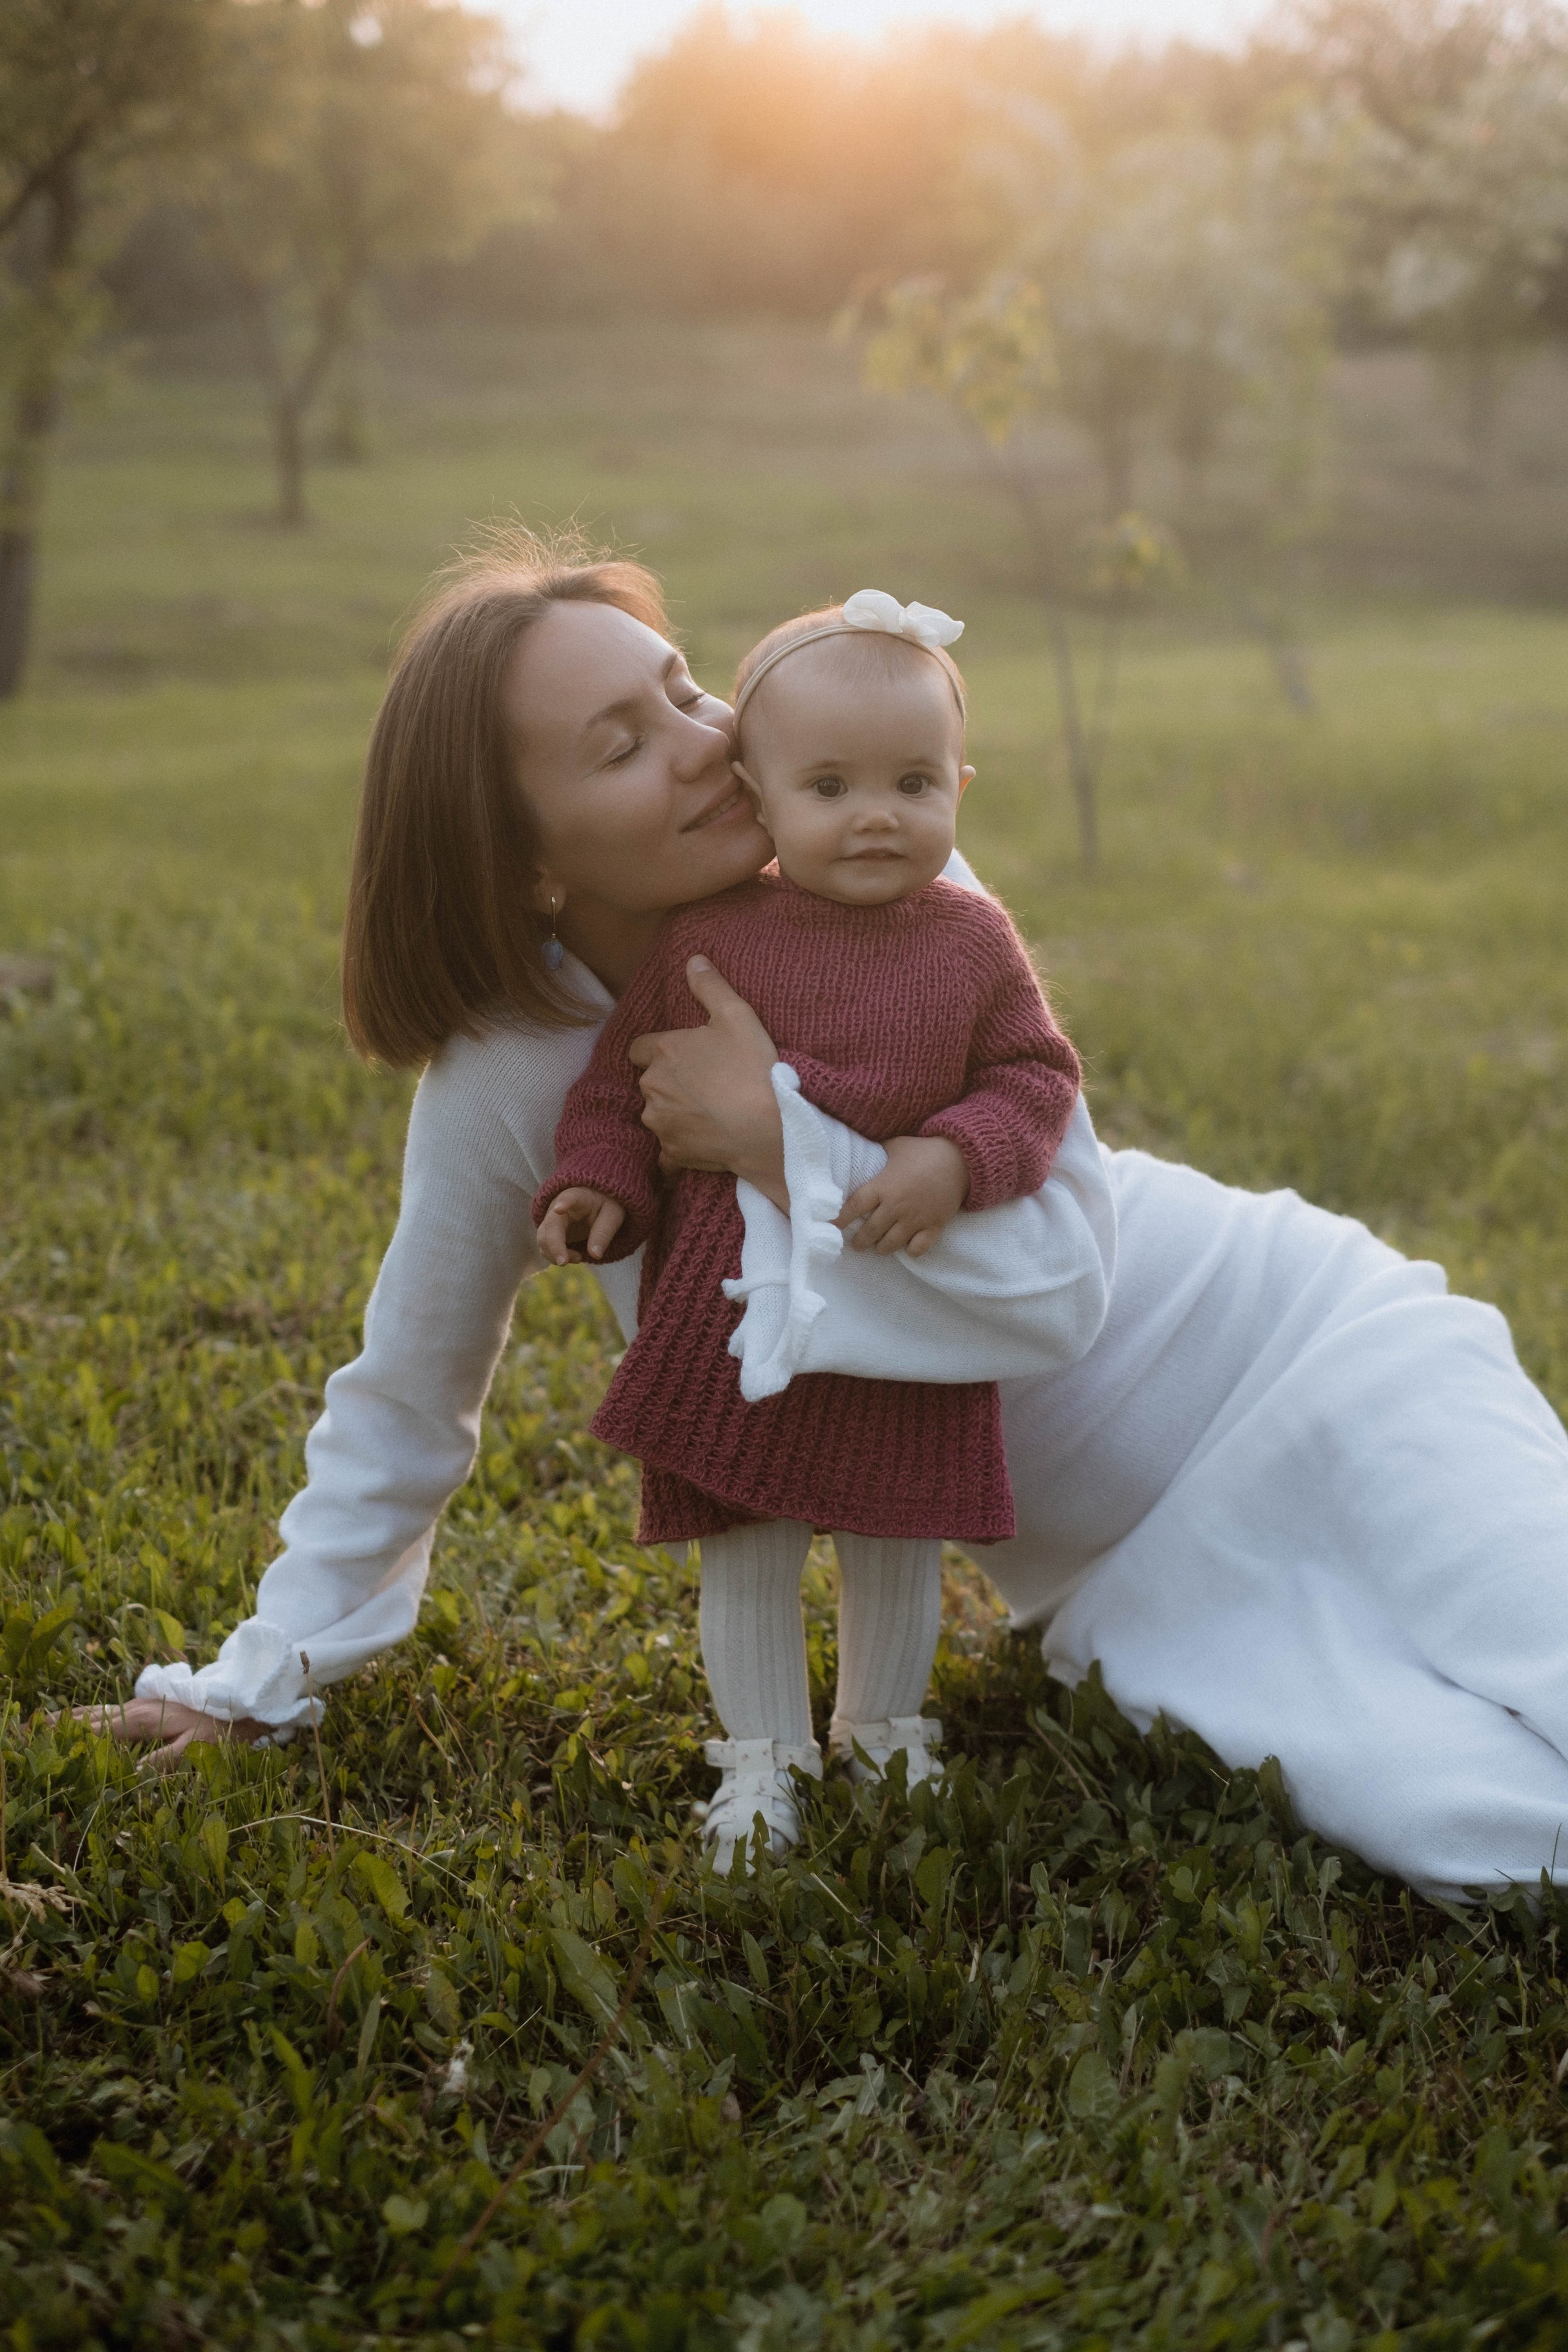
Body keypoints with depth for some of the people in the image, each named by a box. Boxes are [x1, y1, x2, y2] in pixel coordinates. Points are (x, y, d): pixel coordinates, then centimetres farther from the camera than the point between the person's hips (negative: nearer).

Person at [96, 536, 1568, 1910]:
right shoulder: (504, 1082, -12)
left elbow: (1063, 1284, -22)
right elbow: (405, 1405, 3)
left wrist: (776, 1135, -30)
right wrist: (259, 1681, 4)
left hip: (1300, 1341, 0)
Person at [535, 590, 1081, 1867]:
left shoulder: (973, 942, -1)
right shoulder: (706, 937, -4)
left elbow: (1038, 1076, 0)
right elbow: (623, 1076, 3)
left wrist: (956, 1157, -18)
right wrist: (599, 1186, -12)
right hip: (738, 1311, -1)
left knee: (902, 1545, 14)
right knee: (747, 1548, 6)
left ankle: (883, 1732, 38)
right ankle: (761, 1763, 23)